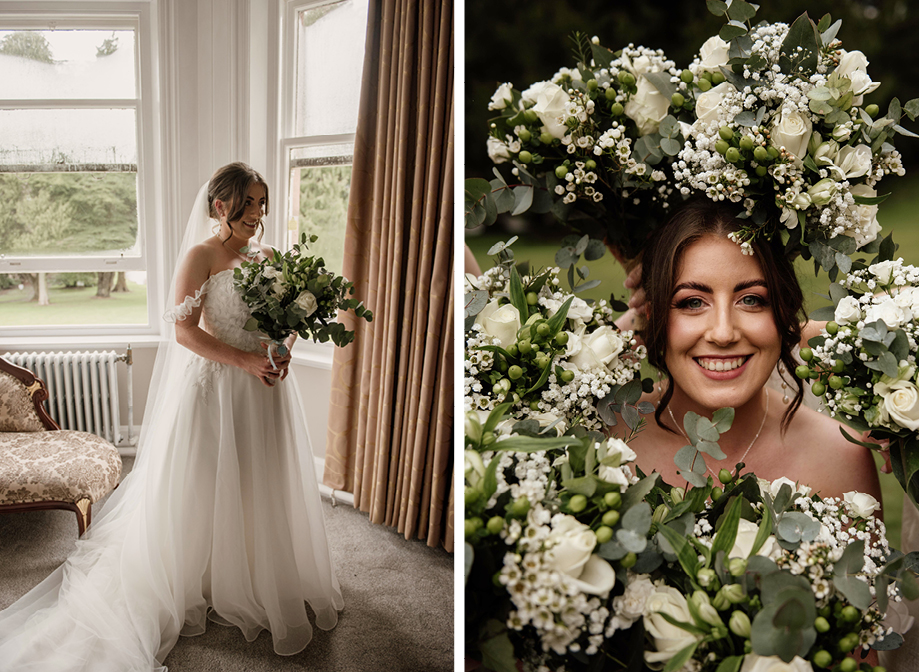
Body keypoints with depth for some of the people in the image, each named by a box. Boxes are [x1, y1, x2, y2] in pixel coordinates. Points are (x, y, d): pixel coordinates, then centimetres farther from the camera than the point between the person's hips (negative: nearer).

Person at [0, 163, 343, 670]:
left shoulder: (267, 256, 8)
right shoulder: (201, 256, -9)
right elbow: (185, 330, -15)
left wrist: (283, 352, -6)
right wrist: (244, 360, -21)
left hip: (264, 386, 6)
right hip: (214, 385, -5)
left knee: (263, 488, 14)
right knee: (209, 488, 8)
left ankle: (264, 586, 33)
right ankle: (201, 592, 27)